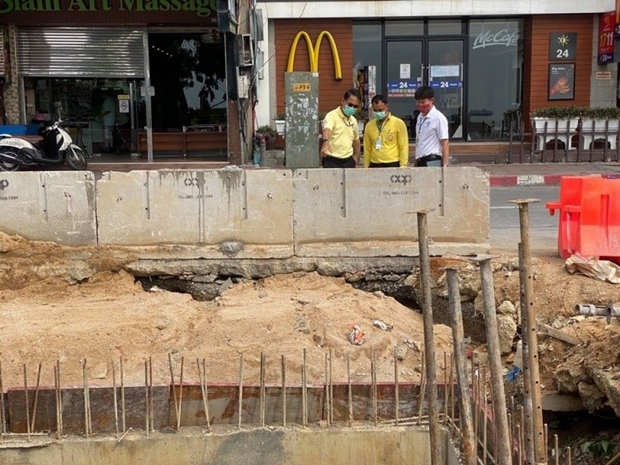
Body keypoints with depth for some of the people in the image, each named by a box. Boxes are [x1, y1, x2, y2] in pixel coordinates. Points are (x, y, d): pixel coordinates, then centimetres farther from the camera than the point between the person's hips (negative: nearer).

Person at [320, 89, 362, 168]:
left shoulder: (353, 120, 12)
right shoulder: (332, 116, -12)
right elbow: (327, 129, -33)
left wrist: (357, 155, 21)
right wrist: (326, 141, -53)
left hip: (348, 161, 7)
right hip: (332, 161, -7)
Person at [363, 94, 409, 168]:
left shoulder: (399, 123, -1)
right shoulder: (369, 126, 9)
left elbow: (404, 148, -3)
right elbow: (367, 149, 12)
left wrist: (403, 167, -9)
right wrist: (366, 168, 9)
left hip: (393, 165, -3)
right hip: (374, 166, 3)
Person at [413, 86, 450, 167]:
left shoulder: (438, 117, -9)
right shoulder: (420, 117, 13)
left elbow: (445, 143, -12)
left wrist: (445, 166, -17)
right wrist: (416, 163, 16)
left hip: (432, 162, -8)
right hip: (421, 162, 8)